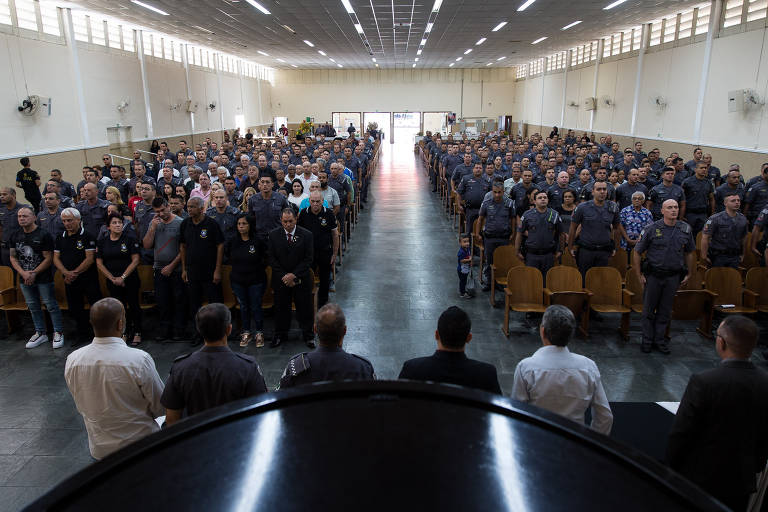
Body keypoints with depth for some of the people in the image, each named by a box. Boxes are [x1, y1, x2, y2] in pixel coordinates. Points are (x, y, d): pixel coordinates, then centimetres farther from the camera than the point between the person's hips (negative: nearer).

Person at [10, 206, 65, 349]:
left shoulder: (43, 235, -11)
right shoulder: (15, 236, 6)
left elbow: (48, 258, -12)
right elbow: (13, 257, 7)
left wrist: (34, 273, -16)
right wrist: (23, 273, -9)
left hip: (43, 278, -6)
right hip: (25, 279, 6)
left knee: (51, 305, -1)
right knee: (33, 306, 14)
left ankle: (58, 333, 9)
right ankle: (40, 333, 27)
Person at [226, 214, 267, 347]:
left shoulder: (258, 241, -13)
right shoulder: (232, 241, -3)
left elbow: (265, 257, 2)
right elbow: (228, 255, 16)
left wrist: (257, 267, 5)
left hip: (256, 280, -3)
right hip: (238, 281, 3)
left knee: (256, 307, 2)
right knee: (243, 307, 12)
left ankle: (259, 333, 18)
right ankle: (246, 333, 25)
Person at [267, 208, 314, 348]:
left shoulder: (306, 235, -7)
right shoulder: (273, 235, -3)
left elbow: (308, 259, -8)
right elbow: (272, 258, -3)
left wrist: (294, 275, -15)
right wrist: (283, 276, -11)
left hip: (301, 279, -1)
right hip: (281, 279, 1)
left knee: (304, 308, 8)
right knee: (281, 308, 12)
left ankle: (308, 335, 25)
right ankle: (280, 334, 30)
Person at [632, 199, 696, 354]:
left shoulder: (685, 229, 3)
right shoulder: (651, 229, -7)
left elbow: (690, 253, 14)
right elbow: (637, 252, -3)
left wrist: (690, 274, 13)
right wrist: (639, 275, -4)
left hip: (673, 276, 2)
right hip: (653, 275, -2)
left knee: (665, 311, 11)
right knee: (649, 310, 6)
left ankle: (660, 340, 24)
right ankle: (647, 340, 20)